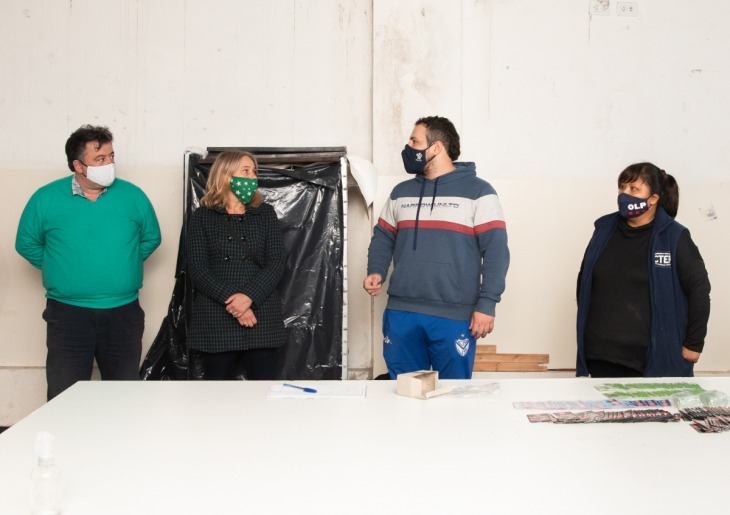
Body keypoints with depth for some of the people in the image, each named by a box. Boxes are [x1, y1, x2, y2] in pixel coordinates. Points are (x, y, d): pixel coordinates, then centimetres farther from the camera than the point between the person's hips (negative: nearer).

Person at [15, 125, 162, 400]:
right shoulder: (45, 199, -3)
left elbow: (151, 239, 13)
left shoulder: (133, 196, 0)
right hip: (67, 313, -1)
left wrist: (123, 264, 7)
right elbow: (27, 244, 9)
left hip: (123, 312, 1)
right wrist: (60, 268, 4)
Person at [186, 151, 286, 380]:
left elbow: (277, 262, 0)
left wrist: (249, 296, -15)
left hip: (262, 315, 1)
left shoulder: (265, 213, 11)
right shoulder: (203, 217, 6)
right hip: (216, 318, -1)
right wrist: (230, 300, -17)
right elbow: (198, 269, -4)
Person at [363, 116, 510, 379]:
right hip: (401, 313, 4)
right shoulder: (401, 192, 16)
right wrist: (376, 272, 0)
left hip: (454, 317, -4)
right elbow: (383, 237, 21)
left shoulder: (477, 191, 0)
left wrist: (487, 304, -13)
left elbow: (495, 250, -5)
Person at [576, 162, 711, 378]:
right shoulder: (604, 229, 6)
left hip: (655, 359, -4)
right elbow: (584, 283, 15)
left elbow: (699, 290, -5)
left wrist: (693, 344, -4)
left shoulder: (674, 237, -7)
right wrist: (588, 329, 14)